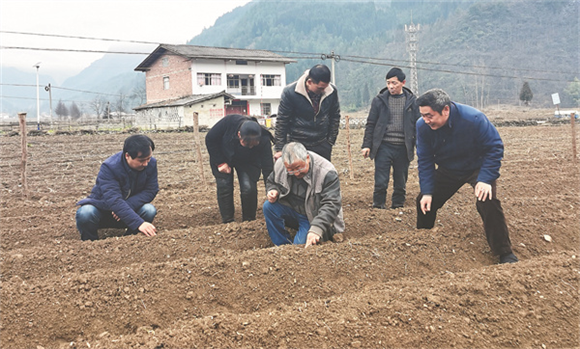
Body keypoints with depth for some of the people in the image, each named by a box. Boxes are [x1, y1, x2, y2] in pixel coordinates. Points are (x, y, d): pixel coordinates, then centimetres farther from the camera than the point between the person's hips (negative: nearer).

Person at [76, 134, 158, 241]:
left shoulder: (151, 163, -15)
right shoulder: (109, 167, -28)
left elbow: (150, 191, -14)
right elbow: (114, 200, -38)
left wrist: (127, 207, -32)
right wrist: (139, 223, -50)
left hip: (132, 207, 3)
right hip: (103, 207, -3)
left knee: (150, 210, -27)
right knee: (85, 213, -34)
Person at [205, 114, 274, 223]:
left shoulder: (264, 140, -36)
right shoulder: (229, 122, -37)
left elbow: (268, 169, -34)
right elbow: (210, 139, -19)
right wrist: (220, 163, -18)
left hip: (247, 163, 0)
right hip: (223, 157, 1)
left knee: (249, 188, -17)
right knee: (224, 187, -11)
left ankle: (249, 221, 2)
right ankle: (228, 222, 1)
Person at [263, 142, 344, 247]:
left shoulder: (327, 173, -27)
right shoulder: (280, 164, -12)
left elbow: (331, 205, -30)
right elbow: (272, 182, 10)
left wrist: (316, 229, -44)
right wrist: (273, 190, -16)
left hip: (313, 218, -5)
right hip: (292, 210, 5)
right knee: (268, 206, -20)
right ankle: (282, 246, -10)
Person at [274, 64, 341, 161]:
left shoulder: (332, 91, -7)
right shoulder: (290, 92, -16)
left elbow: (335, 117, 9)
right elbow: (281, 121, -8)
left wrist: (330, 141, 9)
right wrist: (280, 149, -5)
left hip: (322, 145, 3)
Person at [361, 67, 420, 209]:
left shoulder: (412, 101, 5)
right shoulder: (379, 100, 3)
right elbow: (370, 124, 6)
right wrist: (367, 145, 0)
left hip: (403, 148, 1)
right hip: (383, 147, -1)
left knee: (401, 184, 10)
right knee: (380, 182, -4)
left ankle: (398, 208, 22)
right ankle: (378, 208, 9)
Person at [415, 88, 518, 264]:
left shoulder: (473, 119, -33)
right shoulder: (423, 126, -21)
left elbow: (494, 147, -24)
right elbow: (425, 161, -10)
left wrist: (485, 179, -32)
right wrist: (427, 191, -18)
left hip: (477, 168, -4)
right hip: (447, 170, 4)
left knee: (487, 202, -25)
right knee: (425, 202, 0)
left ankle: (505, 253, -11)